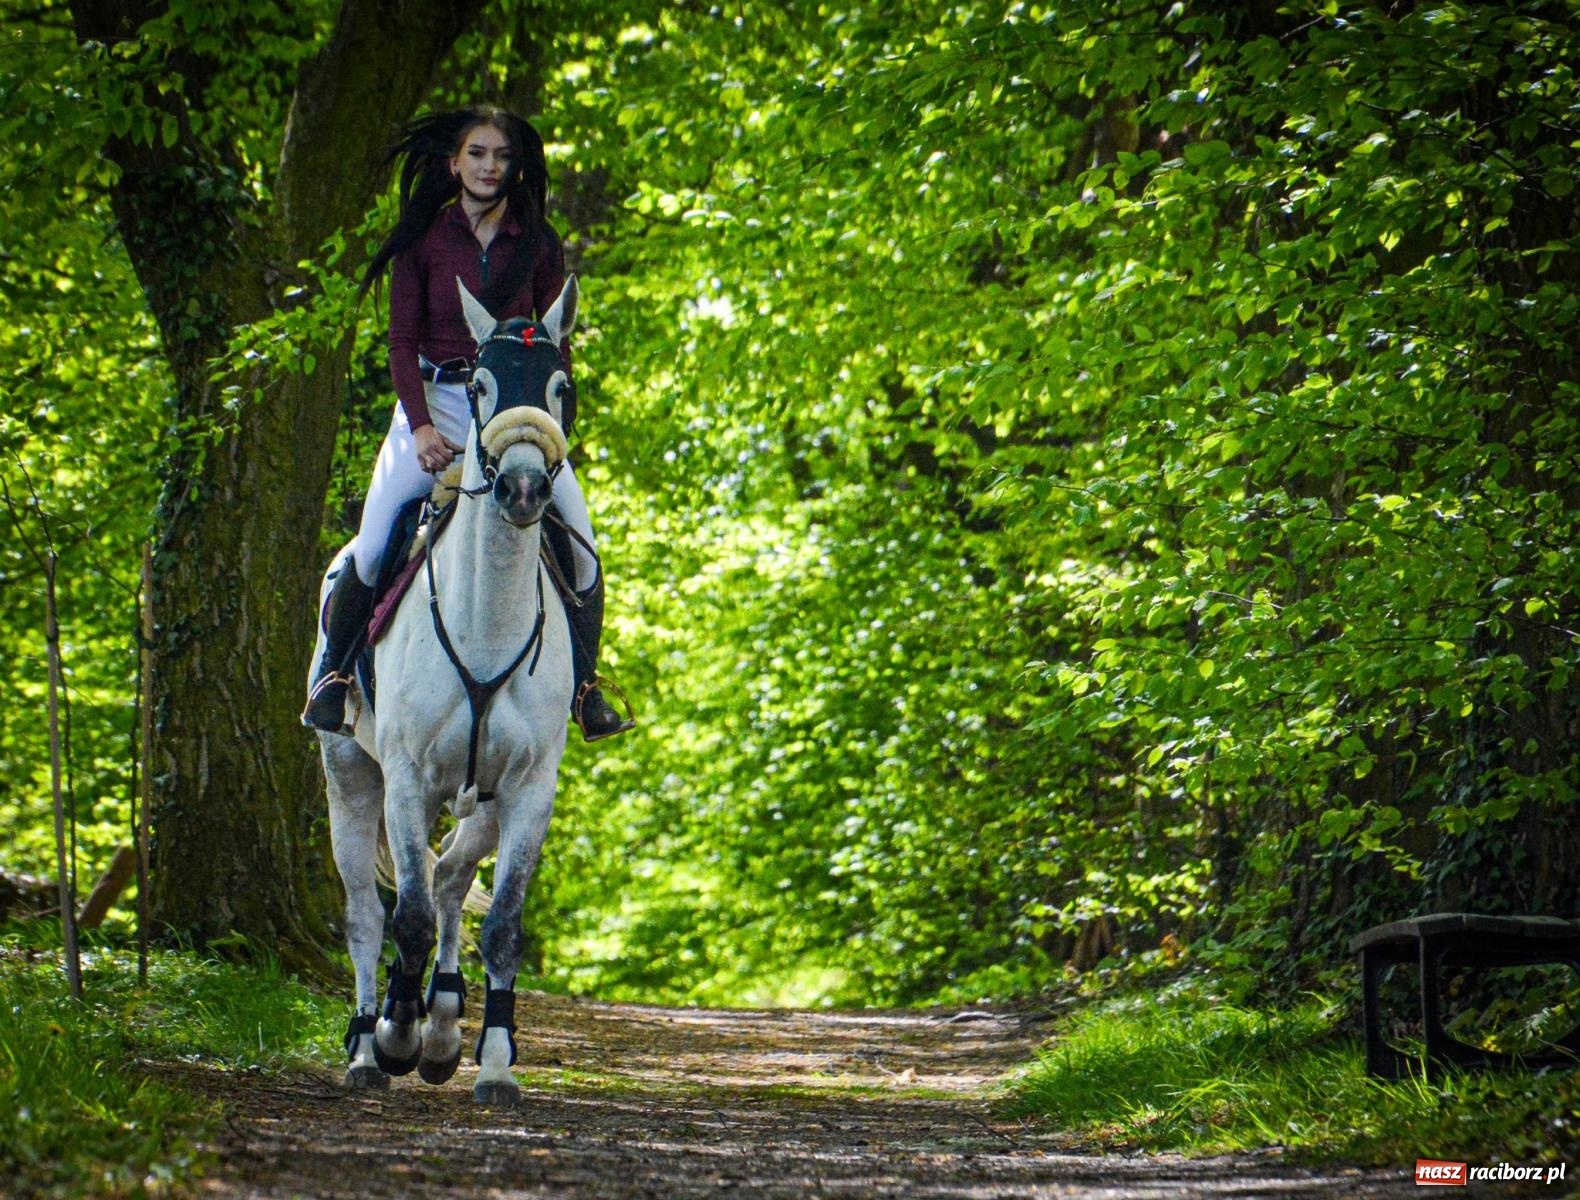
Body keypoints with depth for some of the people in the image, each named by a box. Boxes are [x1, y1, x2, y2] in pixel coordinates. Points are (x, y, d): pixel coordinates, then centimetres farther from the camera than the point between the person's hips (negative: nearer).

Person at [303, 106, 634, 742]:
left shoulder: (539, 246, 8)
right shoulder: (423, 241, 4)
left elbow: (556, 344, 8)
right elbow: (402, 341, 0)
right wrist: (421, 427, -13)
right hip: (433, 402, -1)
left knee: (579, 539, -13)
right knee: (373, 543, -13)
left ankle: (585, 686, 0)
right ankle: (334, 670, 7)